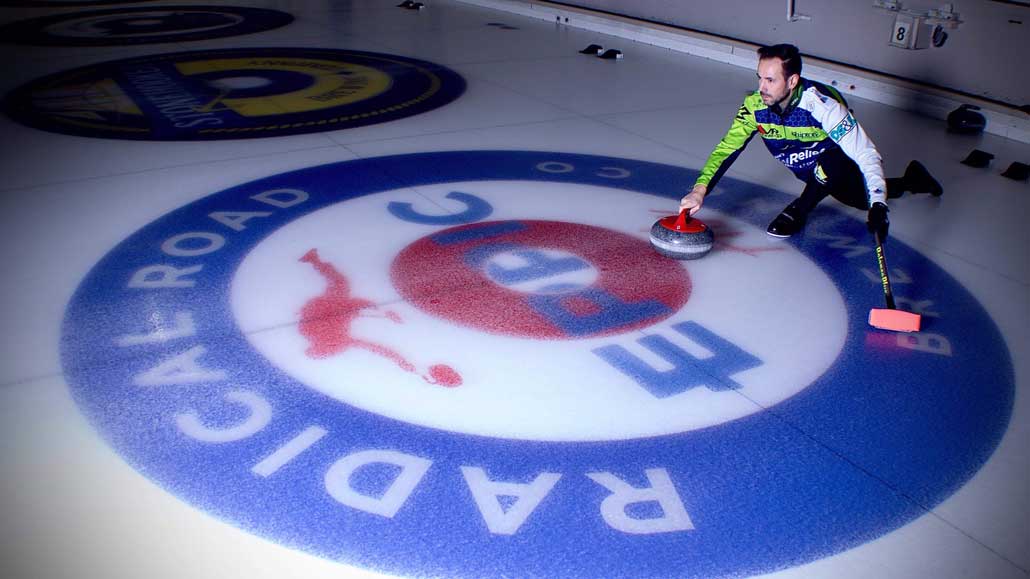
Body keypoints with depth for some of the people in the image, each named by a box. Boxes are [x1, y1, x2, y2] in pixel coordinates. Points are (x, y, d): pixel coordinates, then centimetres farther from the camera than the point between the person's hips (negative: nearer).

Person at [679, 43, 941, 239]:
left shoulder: (821, 103, -39)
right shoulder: (755, 105, -24)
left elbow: (865, 154, -38)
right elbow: (727, 147, -19)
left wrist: (879, 204, -46)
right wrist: (700, 190, -32)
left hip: (840, 164, -5)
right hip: (810, 169, 5)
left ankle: (798, 211, -8)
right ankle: (911, 179, 49)